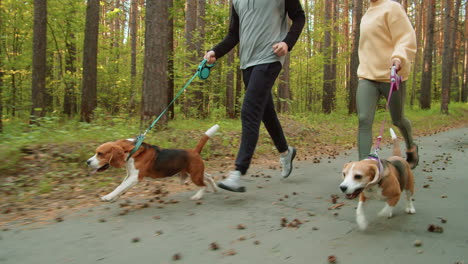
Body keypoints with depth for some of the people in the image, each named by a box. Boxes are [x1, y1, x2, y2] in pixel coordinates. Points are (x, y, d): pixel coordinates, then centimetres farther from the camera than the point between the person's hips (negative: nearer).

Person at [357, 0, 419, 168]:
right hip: (367, 77, 6)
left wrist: (399, 58, -34)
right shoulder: (368, 14, 18)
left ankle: (411, 148, 42)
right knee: (364, 121, -12)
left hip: (391, 76, -5)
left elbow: (407, 39, -15)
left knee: (397, 120, 12)